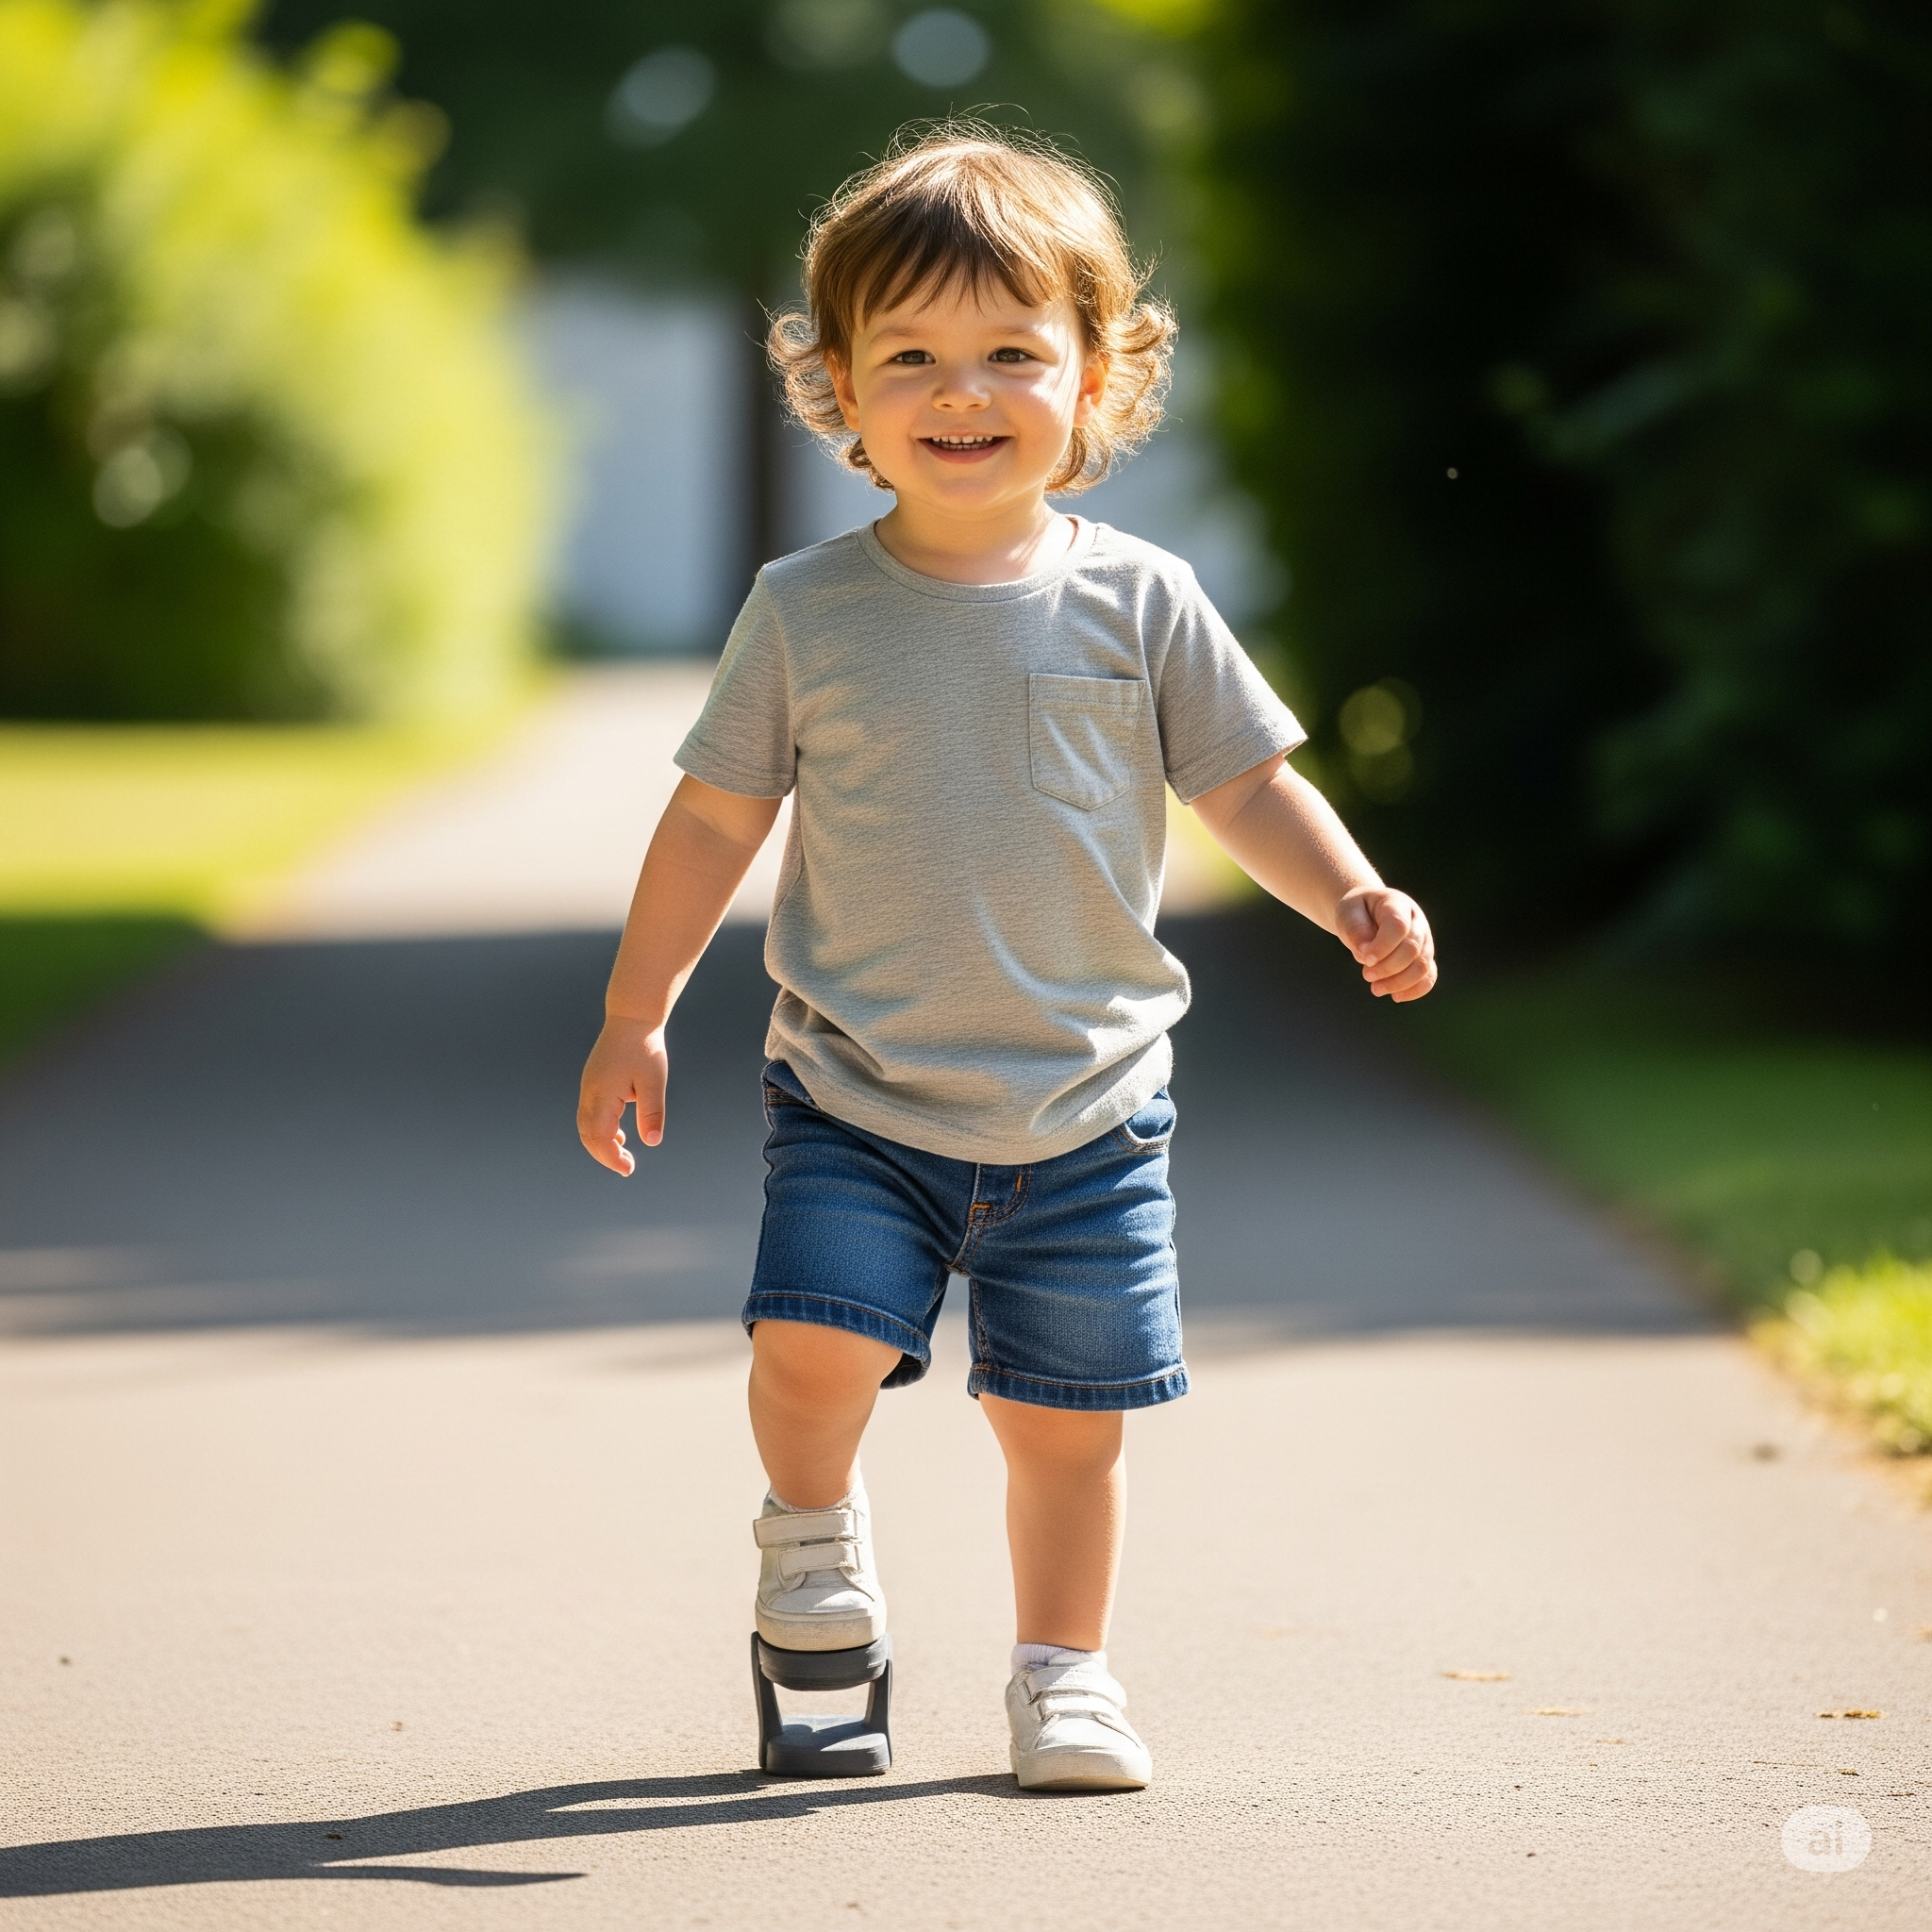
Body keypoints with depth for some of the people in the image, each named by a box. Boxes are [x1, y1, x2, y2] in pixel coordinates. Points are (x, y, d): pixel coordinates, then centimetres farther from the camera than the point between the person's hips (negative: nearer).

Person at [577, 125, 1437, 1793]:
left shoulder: (1137, 603, -1)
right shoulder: (808, 611, -2)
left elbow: (1247, 783, 3)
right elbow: (717, 817, 5)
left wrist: (1354, 900, -14)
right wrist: (634, 1016, 5)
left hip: (1085, 1106, 1)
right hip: (855, 1091, -1)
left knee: (1065, 1411, 4)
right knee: (816, 1341, -18)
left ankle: (1064, 1668, 25)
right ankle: (813, 1530, 14)